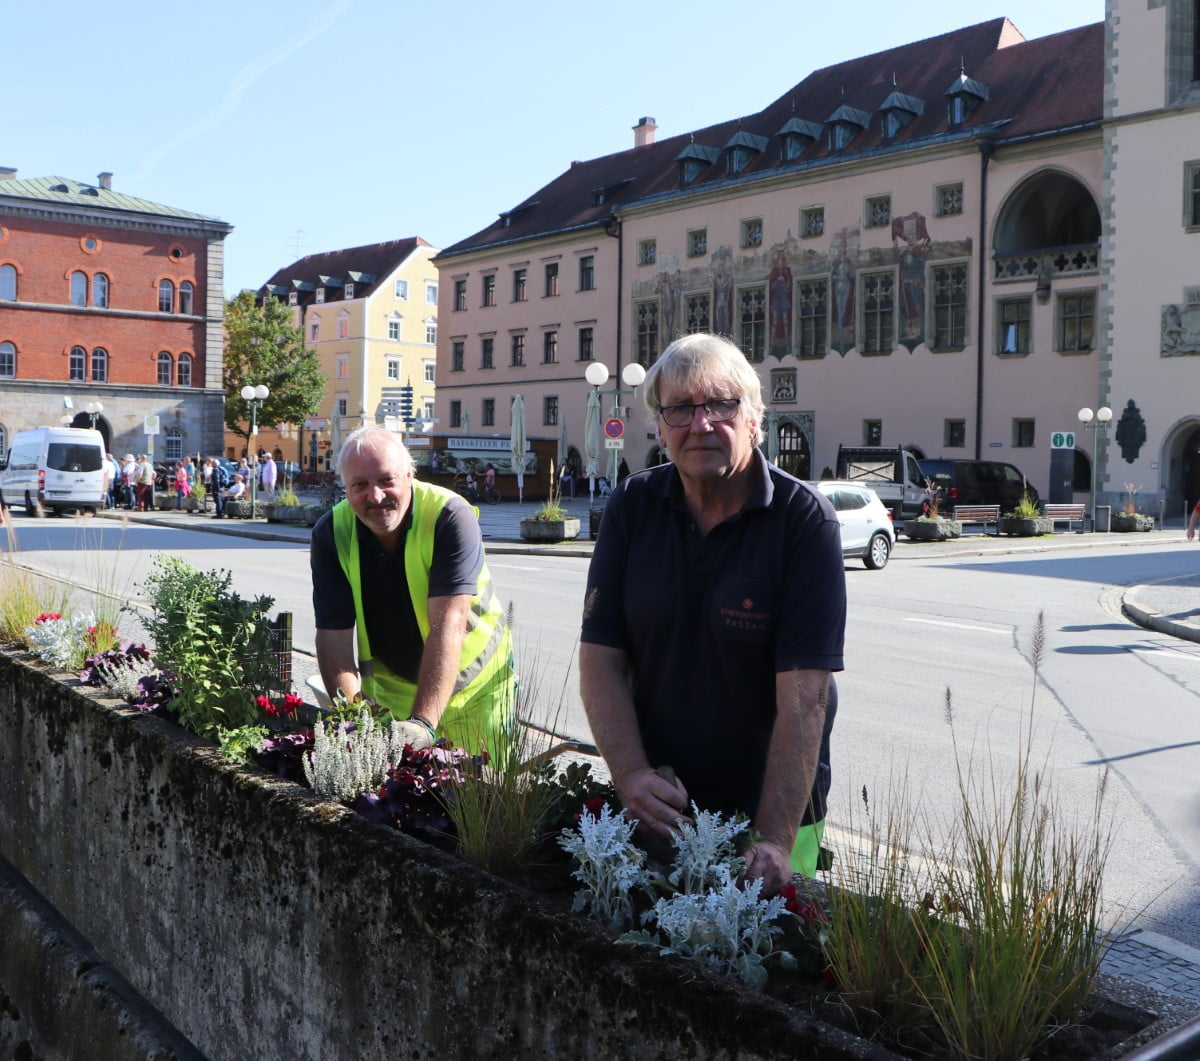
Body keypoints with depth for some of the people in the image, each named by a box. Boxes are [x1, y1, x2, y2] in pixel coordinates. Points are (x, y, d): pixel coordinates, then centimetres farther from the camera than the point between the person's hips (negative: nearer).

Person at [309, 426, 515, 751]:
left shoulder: (450, 516, -26)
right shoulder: (331, 533, -13)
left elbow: (448, 625, -34)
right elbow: (334, 633, -17)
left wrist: (423, 723, -42)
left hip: (473, 684, -3)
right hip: (389, 686, 3)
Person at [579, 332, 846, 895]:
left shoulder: (805, 519, -15)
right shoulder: (632, 506, -3)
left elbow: (804, 694, -22)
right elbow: (600, 657, -5)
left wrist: (774, 839, -28)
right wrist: (631, 776, -19)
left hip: (772, 808, -3)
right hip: (654, 806, 3)